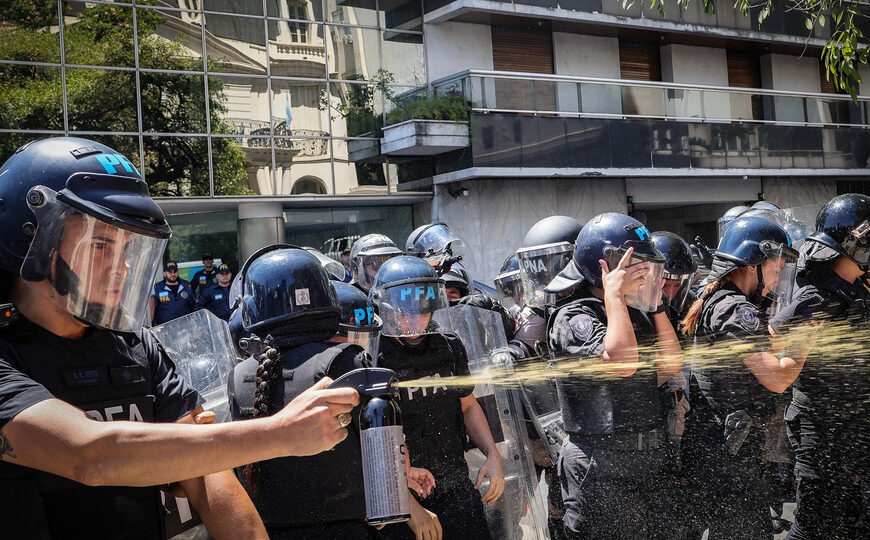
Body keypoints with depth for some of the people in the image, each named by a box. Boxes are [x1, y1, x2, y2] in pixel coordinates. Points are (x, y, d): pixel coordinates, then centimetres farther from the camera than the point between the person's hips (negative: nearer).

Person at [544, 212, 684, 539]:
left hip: (645, 467, 9)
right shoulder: (574, 319, -14)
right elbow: (622, 362, -29)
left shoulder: (633, 315, 13)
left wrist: (655, 302, 9)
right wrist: (613, 295, -20)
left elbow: (671, 364, 13)